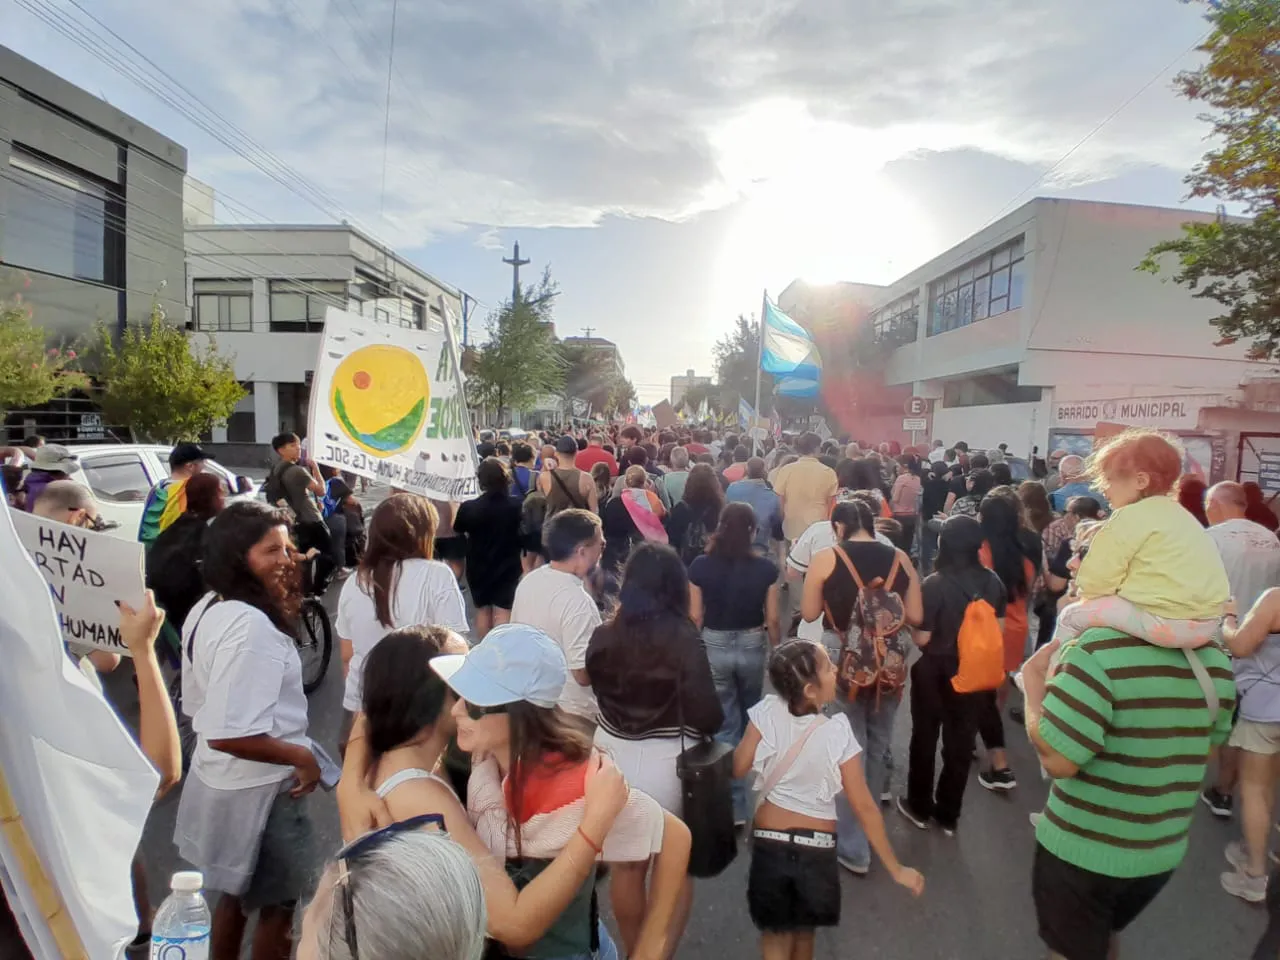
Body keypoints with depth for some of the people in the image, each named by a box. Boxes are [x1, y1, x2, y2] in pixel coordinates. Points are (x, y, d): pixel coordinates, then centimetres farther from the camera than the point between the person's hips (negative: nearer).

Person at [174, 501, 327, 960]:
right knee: (278, 905, 14)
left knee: (234, 895, 27)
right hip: (259, 789, -9)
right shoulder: (252, 626, -31)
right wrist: (302, 757, -20)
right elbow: (228, 734, -32)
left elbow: (197, 704, 11)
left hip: (221, 781, 9)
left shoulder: (207, 609, 1)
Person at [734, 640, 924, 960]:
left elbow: (738, 768, -10)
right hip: (816, 850, 0)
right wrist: (896, 869, -4)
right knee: (804, 933, 27)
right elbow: (864, 807, -14)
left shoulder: (766, 713, -17)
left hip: (769, 843, 0)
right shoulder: (837, 734, -19)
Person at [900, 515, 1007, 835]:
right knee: (961, 742, 16)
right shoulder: (992, 582, -7)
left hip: (934, 671, -4)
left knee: (925, 738, 16)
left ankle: (919, 807, 31)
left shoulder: (934, 585, -23)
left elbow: (922, 639, -19)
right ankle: (948, 814, 30)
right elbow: (999, 629, 4)